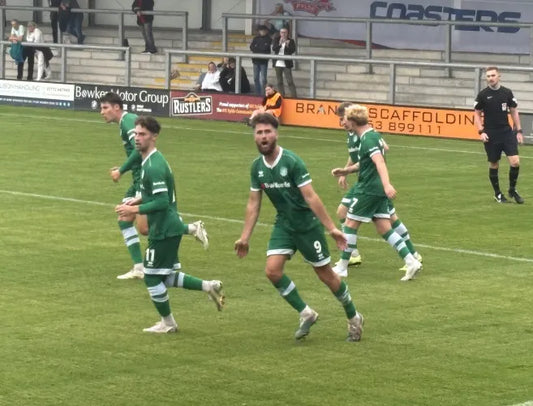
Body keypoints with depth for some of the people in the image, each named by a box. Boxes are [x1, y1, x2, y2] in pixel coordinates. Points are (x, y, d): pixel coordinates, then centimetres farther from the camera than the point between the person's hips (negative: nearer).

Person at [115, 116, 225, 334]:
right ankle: (208, 286, 15)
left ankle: (167, 323, 14)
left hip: (163, 230, -10)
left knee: (152, 277, 2)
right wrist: (137, 201, 14)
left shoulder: (154, 166, -20)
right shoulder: (151, 161, 11)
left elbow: (162, 202, -24)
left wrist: (134, 209, -20)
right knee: (165, 276, 16)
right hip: (170, 227, 10)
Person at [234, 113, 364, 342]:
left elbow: (310, 197, -23)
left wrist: (331, 228, -23)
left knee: (326, 275, 2)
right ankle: (306, 315, 6)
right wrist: (245, 238, 7)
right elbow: (253, 203, 7)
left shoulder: (292, 162, -21)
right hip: (284, 225, 5)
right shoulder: (257, 167, -2)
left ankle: (353, 318, 24)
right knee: (272, 270, -12)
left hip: (307, 224, -5)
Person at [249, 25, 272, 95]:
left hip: (264, 61, -5)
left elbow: (265, 48, -11)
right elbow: (251, 47, 2)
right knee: (256, 78, 8)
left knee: (263, 79, -8)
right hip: (256, 60, 5)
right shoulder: (256, 38, 11)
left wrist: (256, 48, -1)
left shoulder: (268, 39, 0)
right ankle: (257, 93, 16)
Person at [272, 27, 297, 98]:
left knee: (290, 81, -9)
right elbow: (273, 48, -8)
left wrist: (287, 45, -26)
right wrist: (280, 44, -24)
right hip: (278, 63, 3)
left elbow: (293, 50, -9)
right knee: (279, 81, 9)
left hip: (286, 64, -3)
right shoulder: (276, 40, 6)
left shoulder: (291, 41, 0)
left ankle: (293, 96, -9)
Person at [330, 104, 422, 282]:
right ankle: (411, 261, -4)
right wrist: (346, 171, 34)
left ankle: (342, 267, 8)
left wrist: (387, 184, -43)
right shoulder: (374, 135, 16)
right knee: (385, 229, 7)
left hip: (368, 190, -9)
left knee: (350, 224, 2)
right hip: (379, 190, 9)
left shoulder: (367, 139, -15)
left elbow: (379, 161, -30)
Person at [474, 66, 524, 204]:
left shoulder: (507, 93, 2)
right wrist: (481, 132, -9)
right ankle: (497, 194, 22)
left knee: (515, 162, -10)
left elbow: (514, 111, 10)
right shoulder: (483, 95, -3)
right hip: (491, 135, -1)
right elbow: (477, 114, 3)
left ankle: (512, 190, 11)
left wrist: (519, 131, 5)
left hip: (507, 132, 1)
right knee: (494, 165, 5)